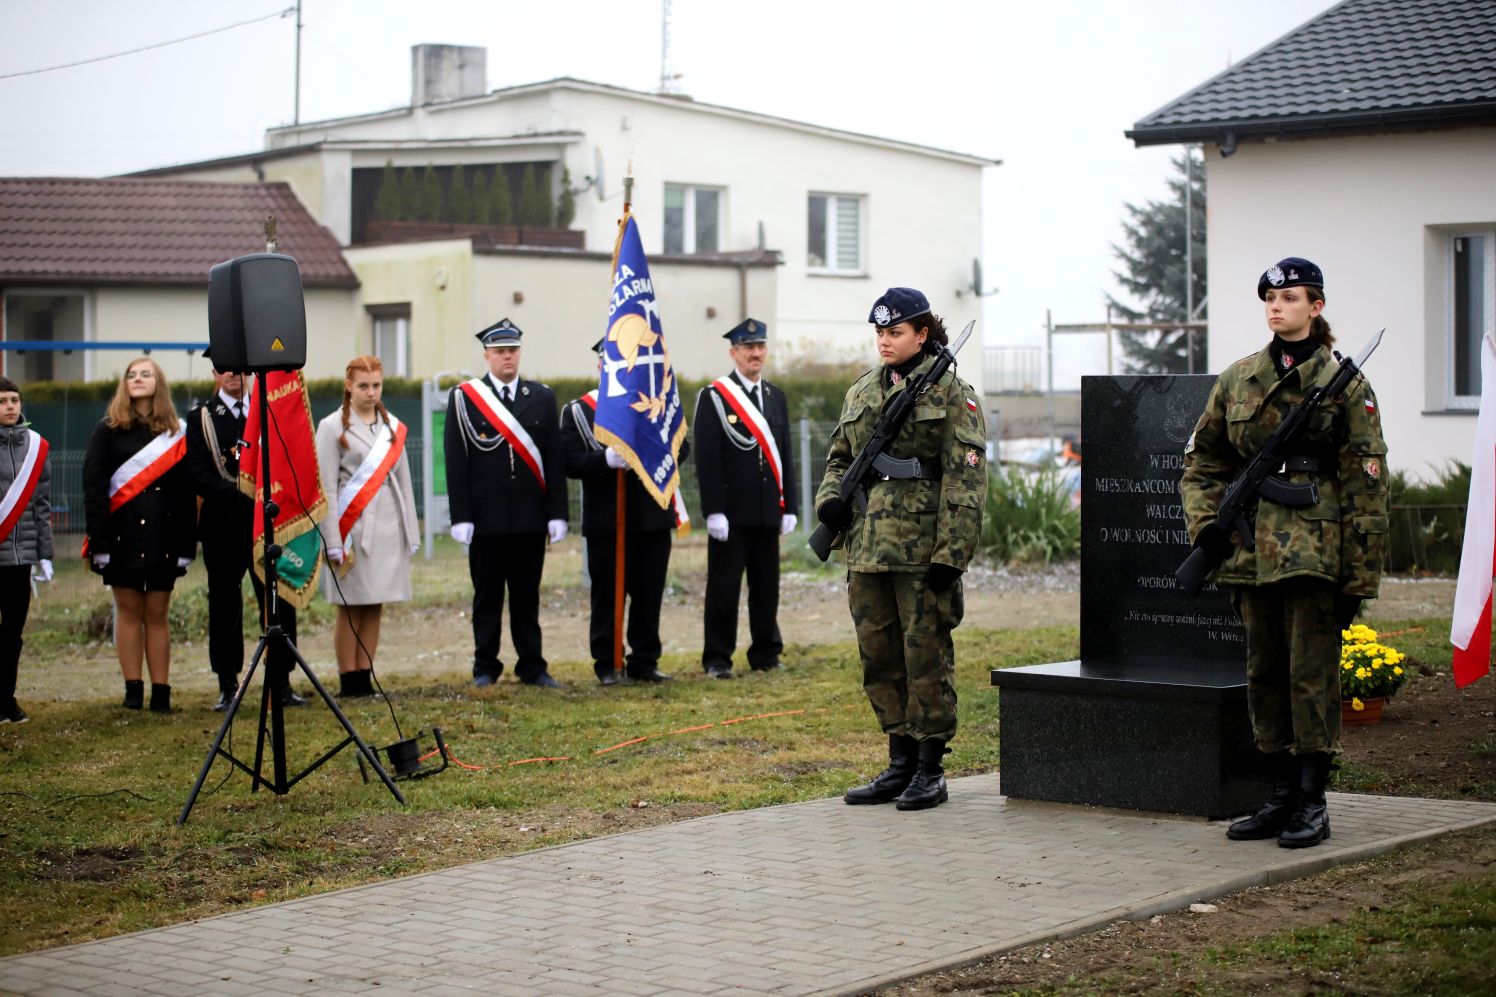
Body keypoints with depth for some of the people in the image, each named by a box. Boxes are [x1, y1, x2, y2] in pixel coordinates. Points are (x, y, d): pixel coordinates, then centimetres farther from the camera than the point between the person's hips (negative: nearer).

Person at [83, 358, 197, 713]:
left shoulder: (177, 433, 7)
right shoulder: (108, 430, 4)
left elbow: (186, 493, 4)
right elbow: (93, 485, -2)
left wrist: (186, 544, -3)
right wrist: (99, 540, -10)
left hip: (163, 537, 1)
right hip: (123, 535, -1)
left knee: (157, 614, 3)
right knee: (129, 610, 2)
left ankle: (161, 692, 5)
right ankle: (133, 689, 6)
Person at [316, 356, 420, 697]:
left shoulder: (393, 427, 13)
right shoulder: (333, 427, -1)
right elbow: (326, 487, -5)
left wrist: (411, 533, 11)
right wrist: (333, 541, -12)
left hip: (389, 528, 5)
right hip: (353, 529, -4)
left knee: (375, 607, 5)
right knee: (350, 609, -1)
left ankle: (365, 679, 10)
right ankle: (349, 681, 3)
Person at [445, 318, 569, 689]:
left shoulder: (542, 397, 9)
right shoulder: (464, 398, 1)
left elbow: (554, 459, 7)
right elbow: (456, 461, -2)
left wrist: (557, 513, 1)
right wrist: (460, 517, -8)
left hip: (530, 518, 2)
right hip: (486, 519, -2)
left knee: (527, 597, 8)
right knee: (487, 597, 5)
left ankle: (532, 667, 13)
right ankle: (485, 668, 12)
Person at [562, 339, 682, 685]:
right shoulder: (578, 411, 2)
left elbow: (679, 447, 5)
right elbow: (571, 462, -7)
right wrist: (607, 459, -23)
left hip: (652, 517, 3)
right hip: (606, 522, -3)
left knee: (649, 593, 6)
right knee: (607, 593, 2)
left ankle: (645, 662, 14)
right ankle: (607, 665, 10)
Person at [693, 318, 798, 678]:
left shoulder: (776, 397, 13)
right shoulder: (713, 397, -4)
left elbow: (785, 455, 15)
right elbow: (707, 458, -9)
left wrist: (789, 507, 9)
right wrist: (713, 510, -15)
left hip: (768, 511, 5)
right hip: (731, 510, -5)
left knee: (767, 585, 9)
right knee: (724, 586, 0)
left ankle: (766, 653, 18)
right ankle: (717, 658, 6)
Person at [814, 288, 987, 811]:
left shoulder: (950, 392, -4)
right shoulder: (861, 393, 15)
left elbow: (966, 478, -9)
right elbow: (839, 456, 25)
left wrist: (952, 551, -16)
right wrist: (830, 498, 2)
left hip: (922, 549, -6)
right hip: (868, 547, 6)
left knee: (926, 654, -1)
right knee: (879, 656, 10)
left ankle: (930, 769, 7)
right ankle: (901, 762, 20)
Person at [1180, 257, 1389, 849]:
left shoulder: (1344, 385, -2)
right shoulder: (1237, 380, 10)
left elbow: (1365, 485, -3)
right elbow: (1202, 461, 18)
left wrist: (1358, 577, -7)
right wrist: (1206, 523, 1)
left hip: (1315, 550, -5)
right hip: (1253, 550, 5)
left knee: (1311, 673, -3)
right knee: (1264, 673, 9)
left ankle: (1312, 802, 5)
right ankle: (1281, 795, 18)